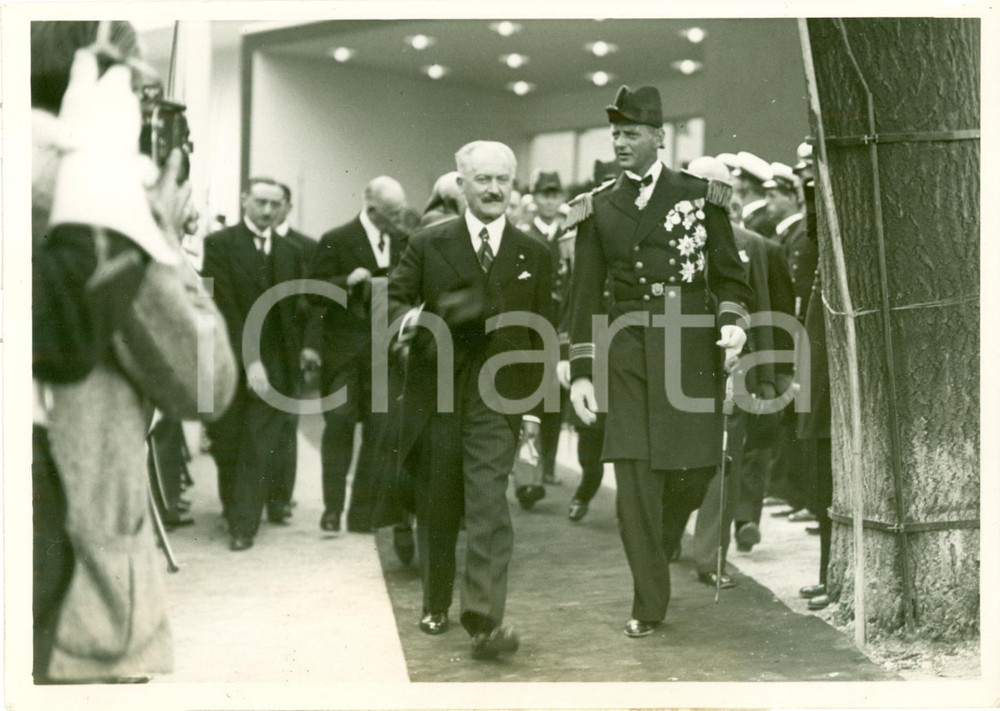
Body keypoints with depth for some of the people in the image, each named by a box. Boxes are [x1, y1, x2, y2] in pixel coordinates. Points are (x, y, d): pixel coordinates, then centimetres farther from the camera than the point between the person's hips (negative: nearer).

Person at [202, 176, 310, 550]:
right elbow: (223, 306, -13)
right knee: (227, 444, 5)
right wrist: (249, 358, -20)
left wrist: (299, 351, 3)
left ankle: (244, 522, 2)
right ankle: (234, 506, 25)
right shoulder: (220, 244, -5)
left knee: (261, 445, -3)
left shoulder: (290, 252, 8)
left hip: (274, 361, 2)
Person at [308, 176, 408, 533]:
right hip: (345, 346, -4)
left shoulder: (402, 241, 8)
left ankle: (364, 511, 11)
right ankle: (333, 507, 5)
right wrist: (347, 282, -23)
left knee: (379, 430, 4)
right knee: (340, 423, -4)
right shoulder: (337, 240, -6)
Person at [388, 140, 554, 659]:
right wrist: (408, 320, -23)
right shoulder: (428, 245, 4)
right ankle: (435, 606, 29)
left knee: (489, 506, -13)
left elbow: (541, 336, 9)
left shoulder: (534, 255, 8)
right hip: (435, 396, 1)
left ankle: (484, 621, -16)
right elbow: (394, 298, 2)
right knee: (436, 508, 10)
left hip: (497, 400, -1)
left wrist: (534, 407, 6)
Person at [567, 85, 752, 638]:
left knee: (695, 464, -3)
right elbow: (585, 296, 10)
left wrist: (732, 321, -12)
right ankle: (648, 605, 4)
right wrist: (580, 372, 4)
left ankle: (659, 546, 31)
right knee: (634, 475, -4)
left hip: (689, 346, -1)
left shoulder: (700, 197, 5)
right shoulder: (597, 210, 9)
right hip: (626, 349, 1)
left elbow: (729, 274, 8)